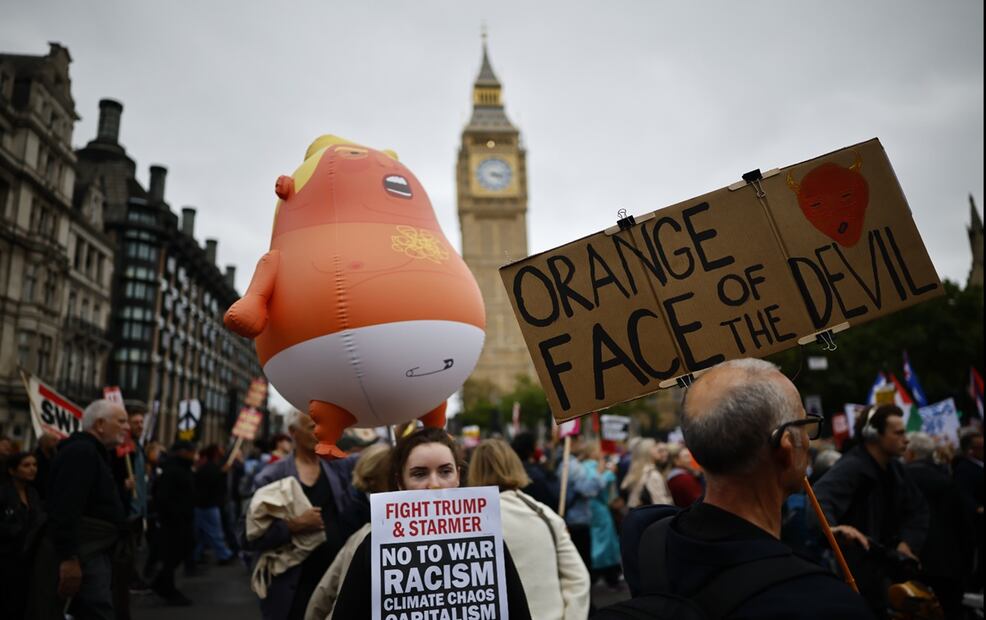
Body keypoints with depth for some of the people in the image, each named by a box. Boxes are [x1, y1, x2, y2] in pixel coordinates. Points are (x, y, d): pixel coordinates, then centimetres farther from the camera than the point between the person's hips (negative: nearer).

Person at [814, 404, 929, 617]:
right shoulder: (851, 467, -24)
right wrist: (834, 527, -63)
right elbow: (819, 500, -42)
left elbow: (918, 507, 16)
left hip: (881, 570, 9)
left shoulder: (894, 468, 6)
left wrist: (908, 540, -2)